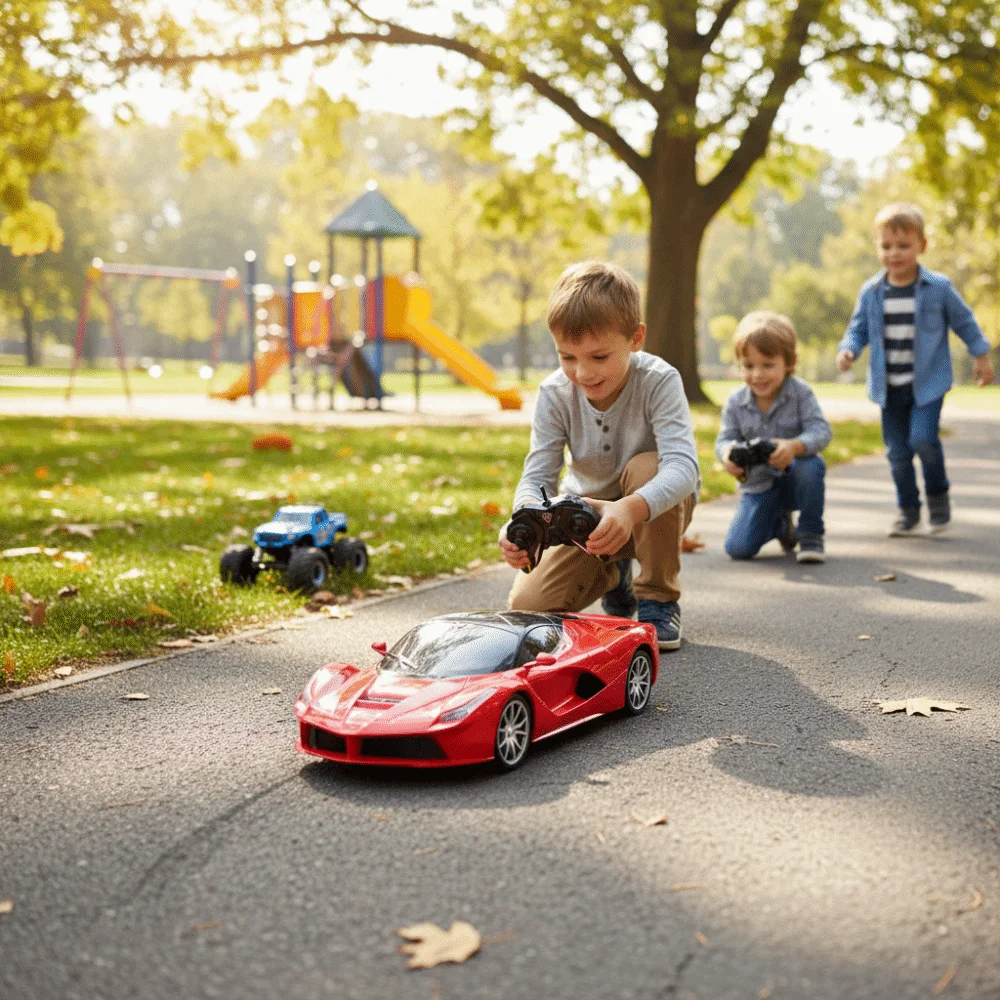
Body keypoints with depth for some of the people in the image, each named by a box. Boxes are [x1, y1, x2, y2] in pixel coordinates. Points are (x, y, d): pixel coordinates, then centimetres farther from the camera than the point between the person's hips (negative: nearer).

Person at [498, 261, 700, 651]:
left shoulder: (659, 381, -27)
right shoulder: (554, 394, -18)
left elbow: (682, 465, -40)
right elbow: (537, 477, -21)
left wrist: (629, 509, -62)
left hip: (656, 510, -2)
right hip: (589, 516, 3)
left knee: (647, 467, -37)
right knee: (528, 606, -15)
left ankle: (659, 597, -14)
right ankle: (612, 573, 19)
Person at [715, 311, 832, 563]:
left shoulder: (800, 393, -14)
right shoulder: (735, 403, -7)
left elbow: (821, 431, -23)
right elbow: (725, 438, -8)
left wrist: (794, 446, -46)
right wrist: (728, 454, -35)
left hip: (794, 480, -3)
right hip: (758, 486, 3)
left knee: (810, 466, -39)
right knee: (738, 548, -10)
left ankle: (811, 535, -14)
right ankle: (780, 524, 27)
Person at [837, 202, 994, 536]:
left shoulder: (938, 287, -6)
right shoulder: (871, 292, 0)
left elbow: (964, 321, 6)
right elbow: (858, 329, 8)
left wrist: (981, 356, 9)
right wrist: (848, 350, -12)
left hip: (927, 383, -3)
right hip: (889, 388, 3)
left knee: (923, 438, -19)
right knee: (897, 450, 6)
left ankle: (938, 493, 8)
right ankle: (908, 509, 23)